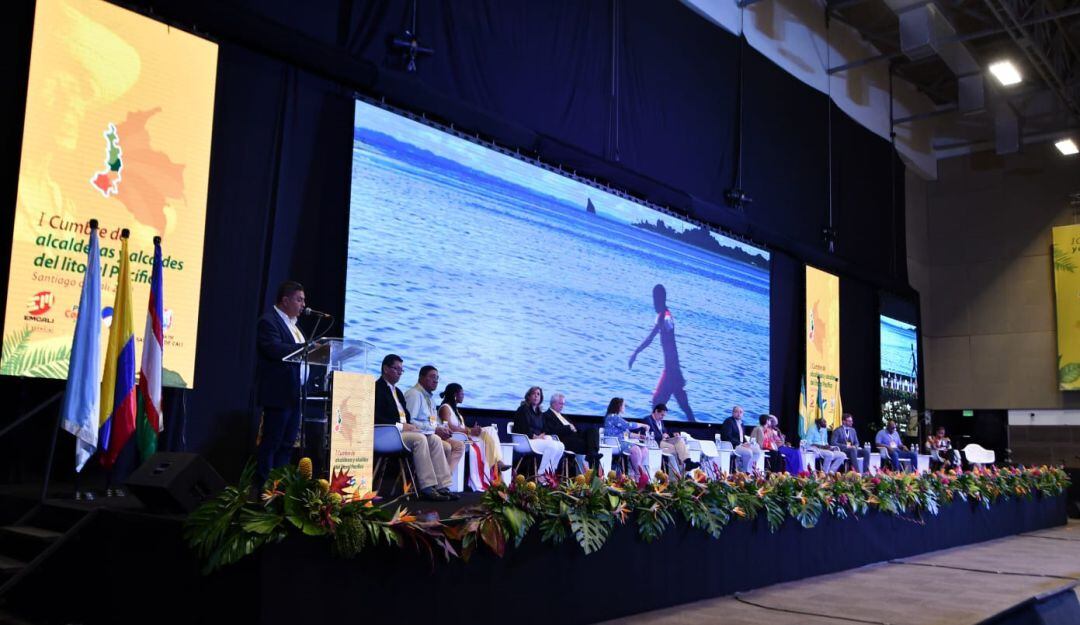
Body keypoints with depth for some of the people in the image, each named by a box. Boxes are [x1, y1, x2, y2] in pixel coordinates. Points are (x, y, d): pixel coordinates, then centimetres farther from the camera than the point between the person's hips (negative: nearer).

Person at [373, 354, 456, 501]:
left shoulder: (397, 391, 26)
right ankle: (427, 488, -31)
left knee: (435, 440, -12)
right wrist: (400, 426, -18)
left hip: (404, 430, 9)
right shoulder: (377, 388, -4)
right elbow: (376, 419, -15)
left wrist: (409, 425, -1)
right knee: (420, 439, -31)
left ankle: (442, 486, -20)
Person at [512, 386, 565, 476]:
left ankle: (551, 472, -14)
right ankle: (541, 473, -26)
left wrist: (543, 435, -2)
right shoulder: (523, 409, -1)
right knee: (551, 445, -30)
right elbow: (524, 429, -11)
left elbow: (544, 430, 19)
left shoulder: (539, 413, 22)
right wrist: (536, 437, -12)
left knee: (560, 446, -14)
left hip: (538, 439, 8)